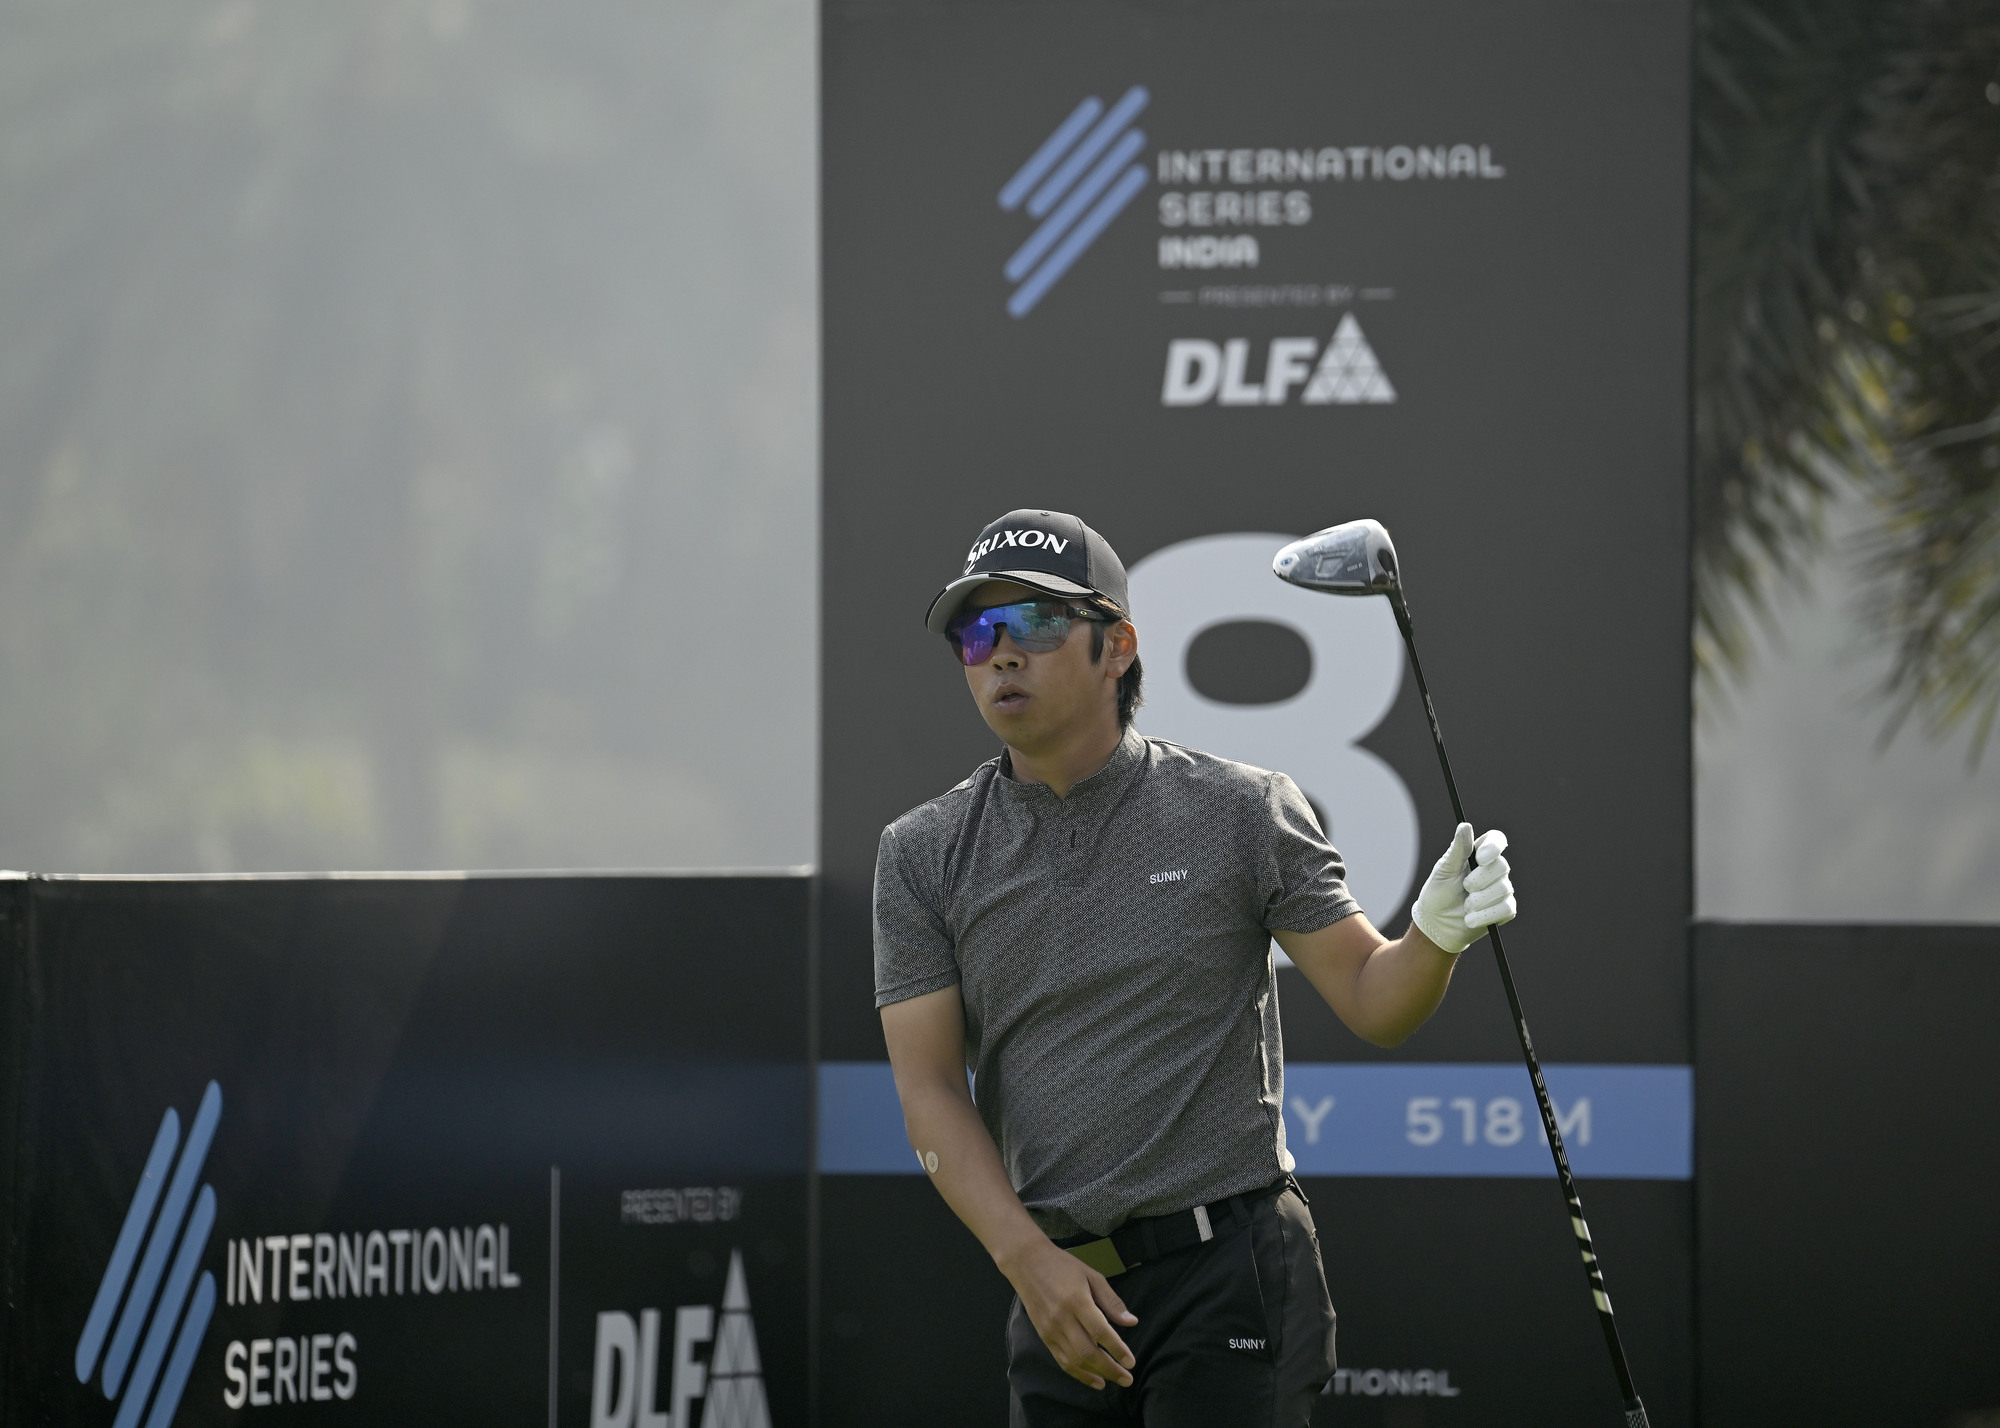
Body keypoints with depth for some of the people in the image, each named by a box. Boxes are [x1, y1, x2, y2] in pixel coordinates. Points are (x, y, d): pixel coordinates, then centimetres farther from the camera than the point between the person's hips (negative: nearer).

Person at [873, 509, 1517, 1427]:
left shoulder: (1244, 813, 1)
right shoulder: (924, 855, 5)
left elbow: (1370, 1000, 3)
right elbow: (930, 1089, 0)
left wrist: (1437, 935, -20)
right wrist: (1029, 1259, -14)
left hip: (1228, 1275, -3)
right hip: (1057, 1283, 3)